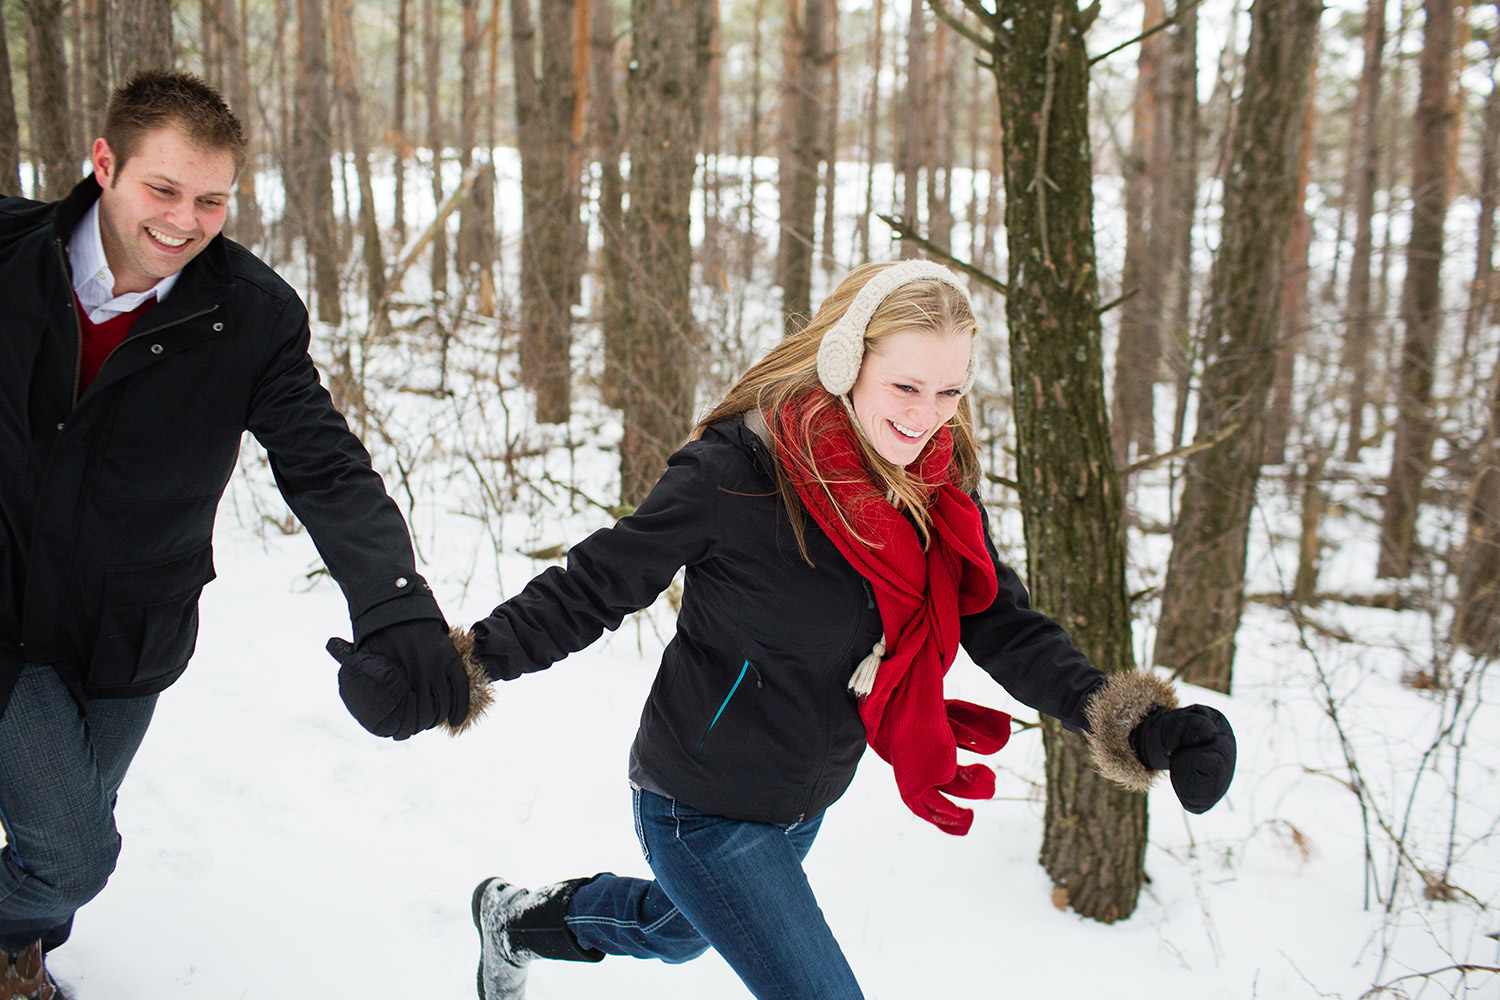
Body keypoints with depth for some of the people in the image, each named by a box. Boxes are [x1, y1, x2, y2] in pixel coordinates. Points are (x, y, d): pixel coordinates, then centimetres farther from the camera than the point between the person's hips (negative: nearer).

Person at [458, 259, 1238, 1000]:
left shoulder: (938, 490, -8)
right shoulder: (739, 471, -27)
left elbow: (1003, 626, -9)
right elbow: (601, 581, -19)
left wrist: (1129, 722, -22)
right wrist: (466, 660, -26)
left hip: (805, 803, 8)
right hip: (705, 812, -7)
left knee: (679, 929, 32)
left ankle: (522, 918, 59)